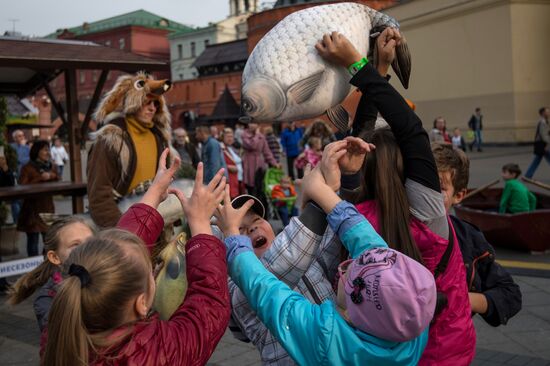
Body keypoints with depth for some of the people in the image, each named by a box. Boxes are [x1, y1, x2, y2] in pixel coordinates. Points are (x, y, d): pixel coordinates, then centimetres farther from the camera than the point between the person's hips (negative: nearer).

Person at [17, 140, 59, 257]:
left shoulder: (52, 167, 14)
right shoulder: (28, 168, -2)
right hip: (32, 209, -4)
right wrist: (40, 179, -16)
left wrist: (52, 176, -4)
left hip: (48, 207, 4)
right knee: (33, 239, -2)